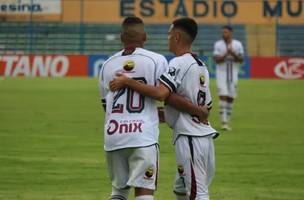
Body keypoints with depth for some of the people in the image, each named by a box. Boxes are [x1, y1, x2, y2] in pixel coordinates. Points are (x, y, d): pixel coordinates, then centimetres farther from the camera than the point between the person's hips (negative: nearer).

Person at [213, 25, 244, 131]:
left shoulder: (238, 45, 3)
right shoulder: (218, 45, 0)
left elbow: (241, 60, -2)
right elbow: (216, 60, -8)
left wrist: (233, 54, -19)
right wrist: (225, 55, -23)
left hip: (233, 74, 2)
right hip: (221, 74, -2)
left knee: (231, 98, 6)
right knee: (223, 96, -13)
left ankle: (227, 122, 16)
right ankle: (224, 122, -17)